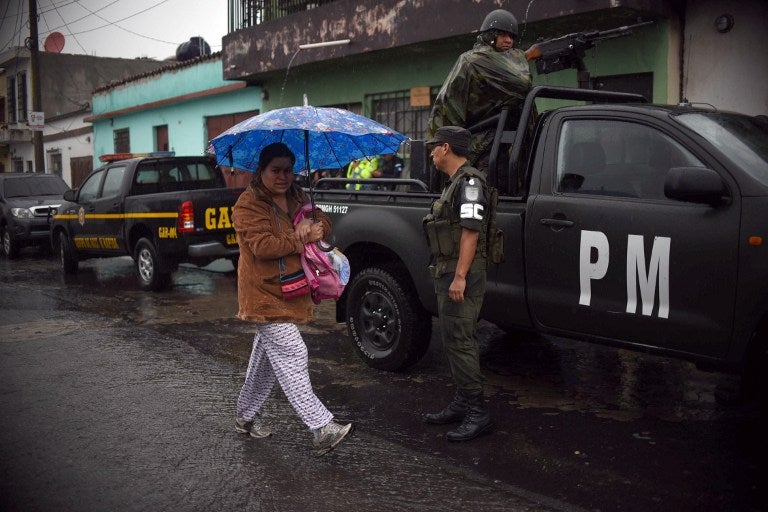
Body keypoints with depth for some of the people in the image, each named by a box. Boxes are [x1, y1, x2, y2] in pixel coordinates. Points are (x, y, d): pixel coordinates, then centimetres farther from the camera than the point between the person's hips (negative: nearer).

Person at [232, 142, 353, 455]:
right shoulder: (249, 204, -12)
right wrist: (302, 239, -19)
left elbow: (324, 222, 9)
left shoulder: (296, 198, 13)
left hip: (289, 293, 8)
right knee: (293, 358, -12)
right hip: (265, 296, -8)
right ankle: (322, 428, -13)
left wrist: (314, 226, -14)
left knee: (267, 358, 17)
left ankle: (246, 416, 33)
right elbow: (263, 246, -22)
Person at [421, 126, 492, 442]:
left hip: (462, 274, -11)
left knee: (459, 341, -9)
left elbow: (471, 231, -21)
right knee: (454, 340, 14)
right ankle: (462, 403, 24)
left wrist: (459, 277, -24)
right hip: (447, 272, 11)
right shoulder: (454, 183, 19)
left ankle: (477, 413, -2)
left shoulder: (469, 182, -13)